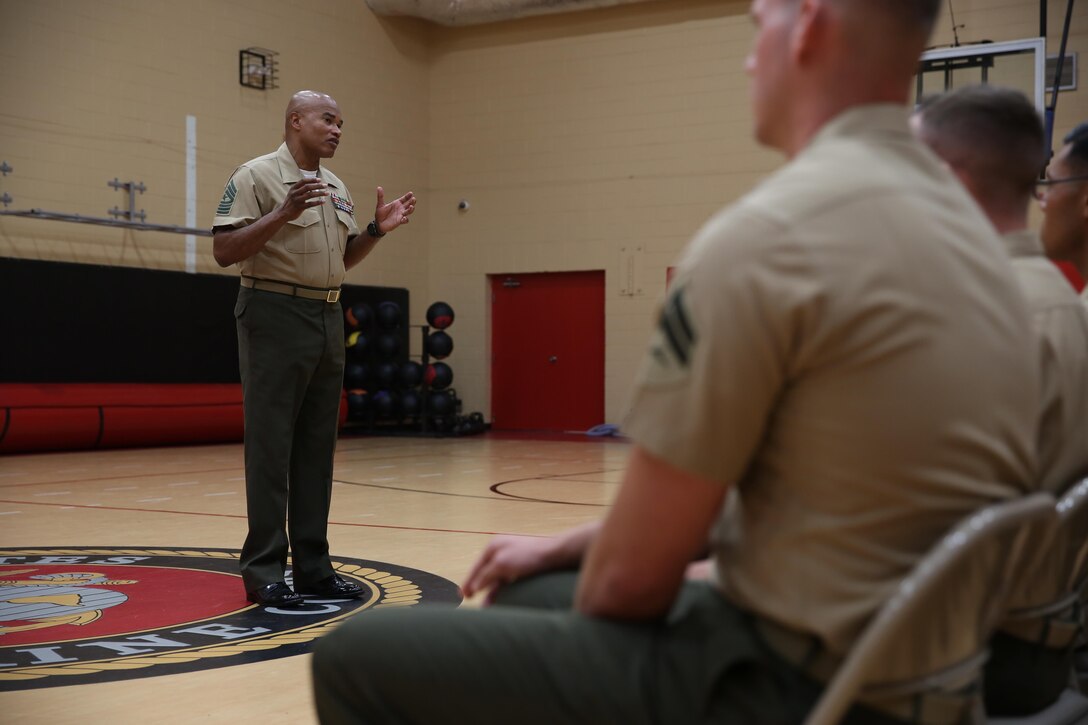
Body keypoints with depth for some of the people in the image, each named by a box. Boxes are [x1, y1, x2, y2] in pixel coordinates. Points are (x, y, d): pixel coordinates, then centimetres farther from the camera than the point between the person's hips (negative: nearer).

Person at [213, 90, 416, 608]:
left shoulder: (336, 187, 16)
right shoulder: (256, 175, -6)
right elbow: (224, 251, -14)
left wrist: (377, 230, 8)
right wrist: (284, 213, -24)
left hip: (328, 319, 7)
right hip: (276, 317, -7)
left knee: (317, 447, 9)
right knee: (271, 448, -4)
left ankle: (313, 565, 16)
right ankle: (264, 570, 3)